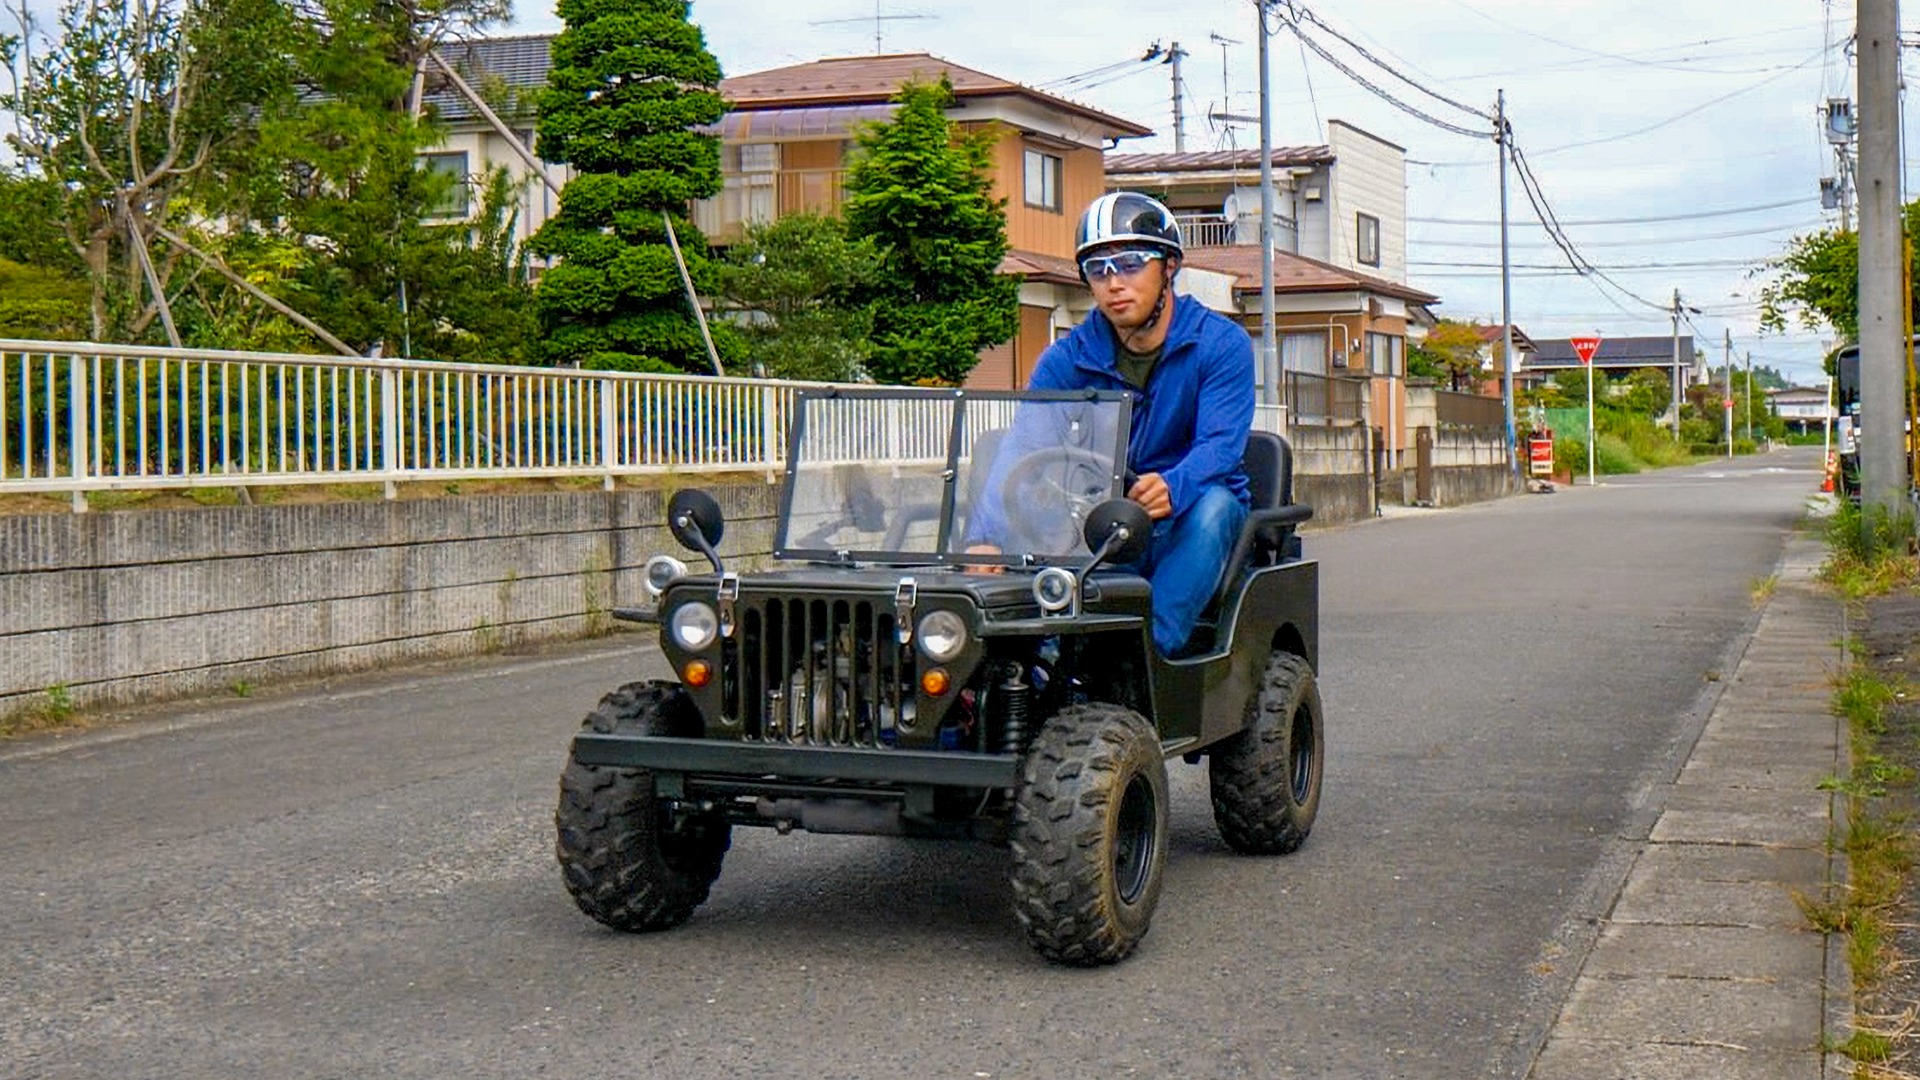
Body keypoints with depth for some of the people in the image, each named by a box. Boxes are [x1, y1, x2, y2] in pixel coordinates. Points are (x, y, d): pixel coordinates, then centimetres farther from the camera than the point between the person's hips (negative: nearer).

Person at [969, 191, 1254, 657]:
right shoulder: (1069, 358, 0)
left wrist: (1171, 488, -44)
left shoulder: (1222, 344, -6)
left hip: (1187, 530, -2)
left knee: (1212, 503, -35)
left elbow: (1221, 445, -20)